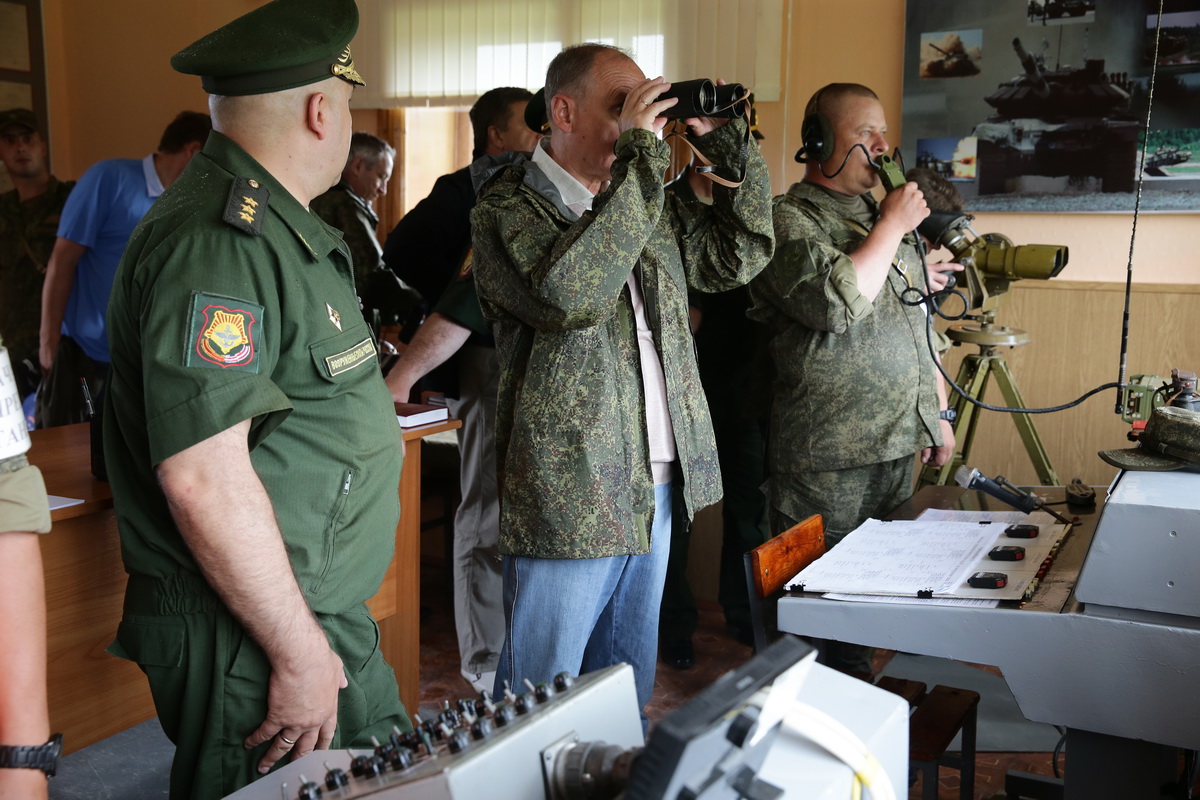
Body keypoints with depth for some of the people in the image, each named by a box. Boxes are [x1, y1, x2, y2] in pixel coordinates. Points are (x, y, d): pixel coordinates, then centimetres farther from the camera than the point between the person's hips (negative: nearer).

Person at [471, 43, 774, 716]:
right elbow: (569, 293, -30)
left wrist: (725, 140, 5)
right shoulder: (507, 209, -11)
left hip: (655, 491, 7)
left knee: (628, 697, 21)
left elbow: (741, 253, 15)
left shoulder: (649, 206, 13)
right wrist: (640, 155, -24)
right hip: (568, 501, -7)